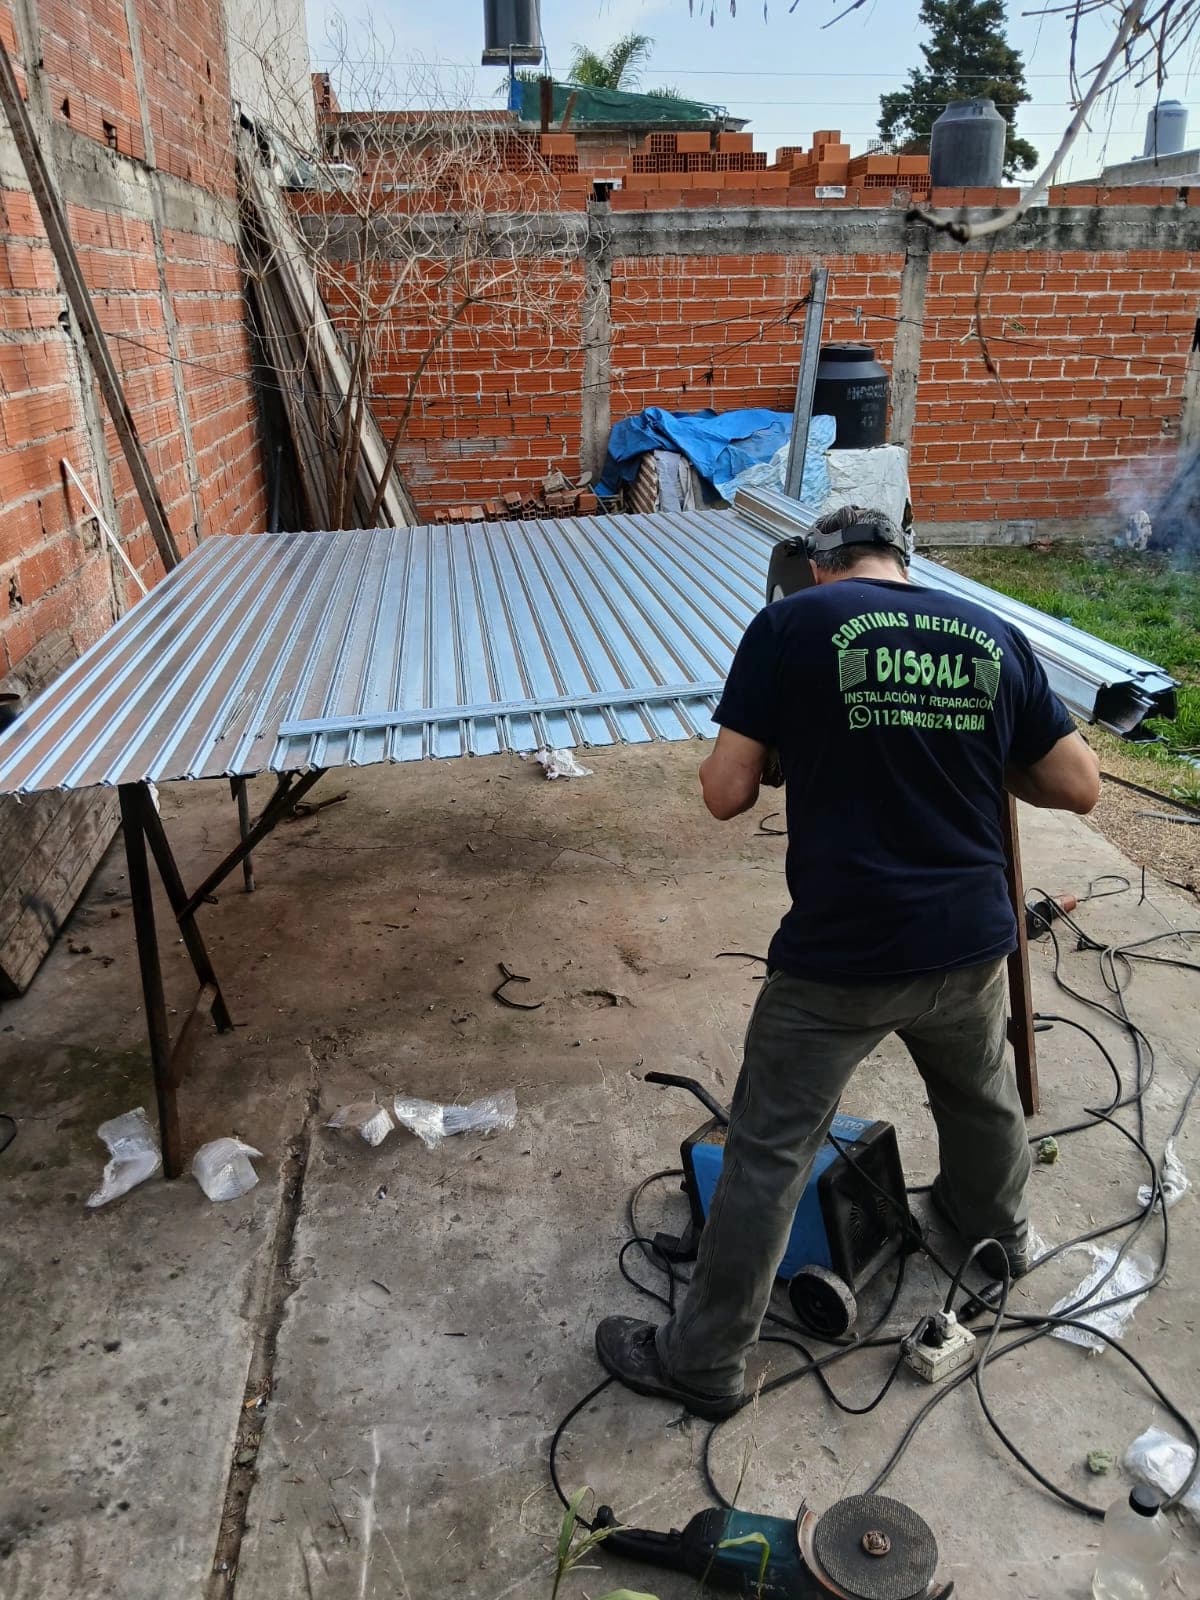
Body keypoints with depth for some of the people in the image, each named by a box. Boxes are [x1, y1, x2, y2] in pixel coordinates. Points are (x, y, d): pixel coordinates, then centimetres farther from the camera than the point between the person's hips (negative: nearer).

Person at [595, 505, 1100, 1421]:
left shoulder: (789, 627, -8)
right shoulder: (994, 637, 3)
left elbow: (725, 794, -10)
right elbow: (1080, 787, 6)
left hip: (839, 958, -4)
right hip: (969, 940, 5)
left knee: (768, 1155, 9)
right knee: (983, 1094, 32)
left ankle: (706, 1361, 24)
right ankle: (1002, 1232, 60)